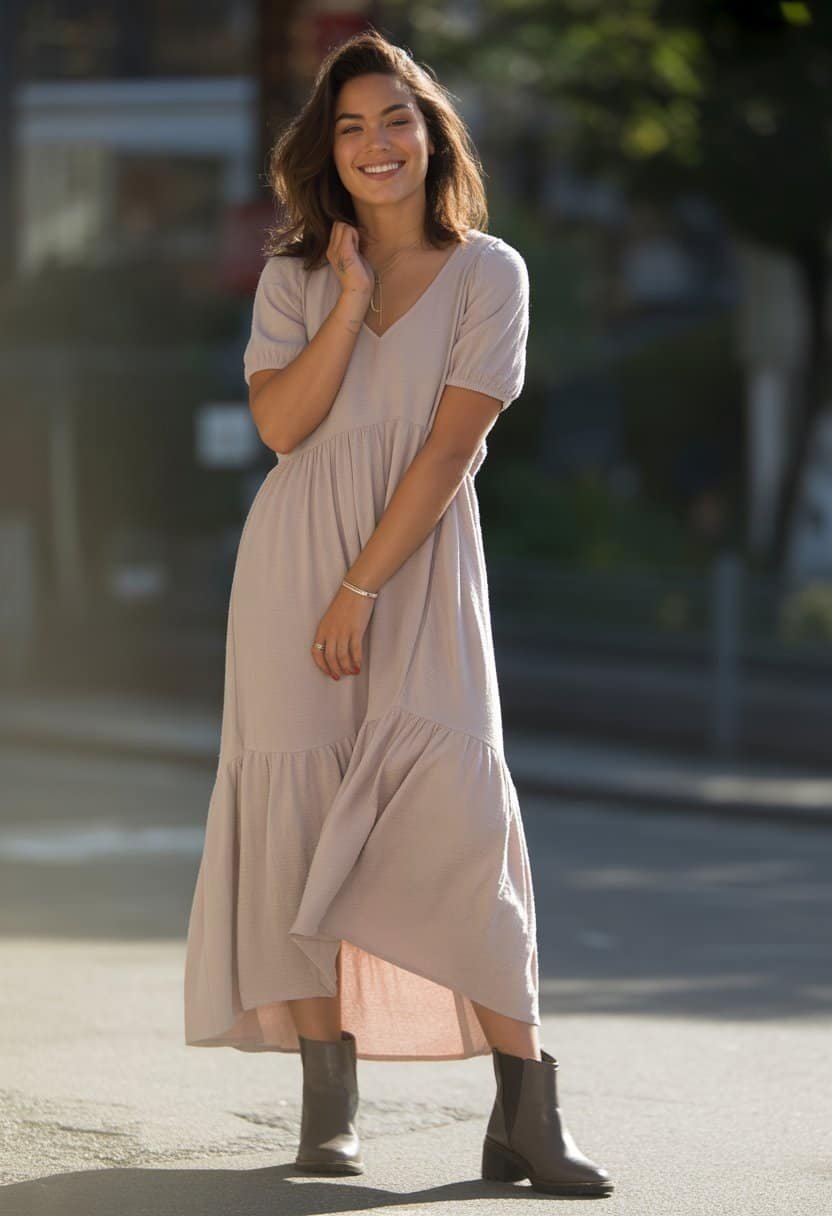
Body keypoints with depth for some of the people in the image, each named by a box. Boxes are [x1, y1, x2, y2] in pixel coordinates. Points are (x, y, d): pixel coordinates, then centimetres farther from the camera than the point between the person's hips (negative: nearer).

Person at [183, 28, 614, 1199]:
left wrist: (362, 589, -13)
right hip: (294, 567, 2)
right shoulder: (295, 274, 8)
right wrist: (352, 298, -9)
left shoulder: (489, 273, 0)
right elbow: (281, 424, -5)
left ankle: (525, 1114, -14)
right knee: (299, 808, -6)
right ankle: (328, 1103, -2)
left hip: (421, 571, -2)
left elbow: (449, 447, -8)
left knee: (459, 813, -13)